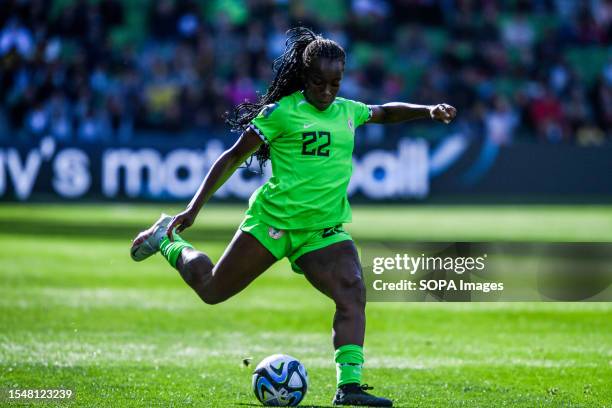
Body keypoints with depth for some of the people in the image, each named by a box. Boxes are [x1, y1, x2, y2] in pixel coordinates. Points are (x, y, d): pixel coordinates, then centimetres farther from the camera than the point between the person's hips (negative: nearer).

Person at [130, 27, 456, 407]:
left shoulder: (348, 111, 9)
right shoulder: (281, 111, -8)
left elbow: (386, 112, 31)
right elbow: (234, 157, -3)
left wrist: (429, 110, 15)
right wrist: (194, 208, -5)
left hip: (325, 230, 4)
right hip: (274, 218, -4)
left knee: (353, 293, -20)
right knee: (211, 289, 6)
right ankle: (168, 239, 35)